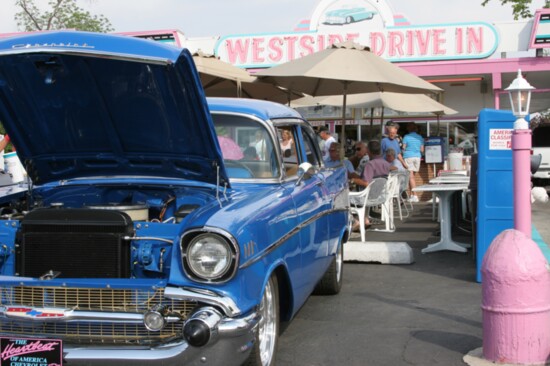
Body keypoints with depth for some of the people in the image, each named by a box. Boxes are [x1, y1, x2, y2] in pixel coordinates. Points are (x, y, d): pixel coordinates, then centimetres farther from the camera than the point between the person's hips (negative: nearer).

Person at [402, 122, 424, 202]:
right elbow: (422, 150, 8)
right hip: (417, 157, 4)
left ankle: (414, 195, -15)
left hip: (408, 157, -4)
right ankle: (411, 194, 15)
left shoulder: (406, 137, -3)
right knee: (414, 176, 12)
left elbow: (403, 148, -2)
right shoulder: (420, 137, 9)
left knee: (411, 176, -7)